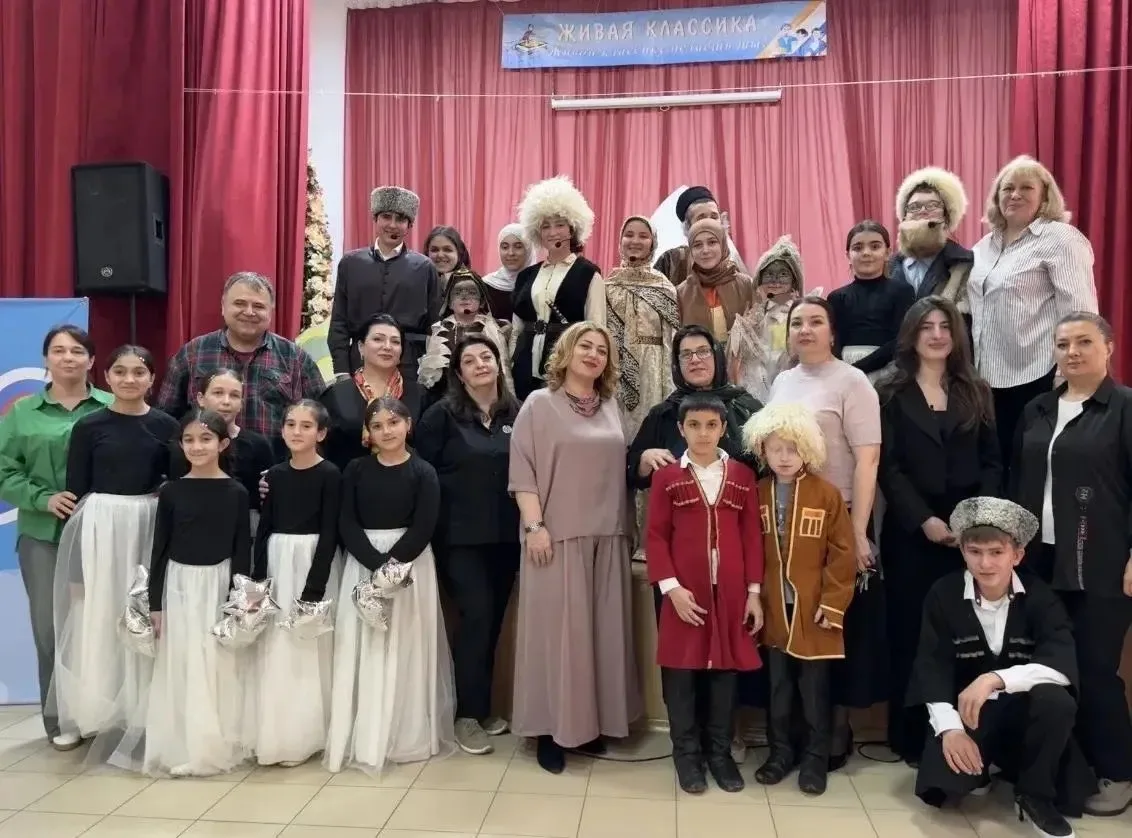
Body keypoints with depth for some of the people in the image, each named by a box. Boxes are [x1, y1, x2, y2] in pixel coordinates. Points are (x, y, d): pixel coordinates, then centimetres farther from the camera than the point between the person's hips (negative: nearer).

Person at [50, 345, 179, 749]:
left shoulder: (166, 426, 3)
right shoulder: (88, 426, 0)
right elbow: (75, 492, 0)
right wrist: (76, 549, -4)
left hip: (150, 527, 1)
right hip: (98, 527, -1)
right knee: (95, 622, 5)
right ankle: (85, 715, 19)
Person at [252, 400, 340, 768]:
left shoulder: (330, 474, -7)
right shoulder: (275, 474, 7)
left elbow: (329, 534, -11)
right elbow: (263, 530, 7)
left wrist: (314, 589, -16)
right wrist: (257, 582, 0)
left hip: (311, 562, -5)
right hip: (276, 562, 5)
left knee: (307, 649, 0)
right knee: (274, 650, 8)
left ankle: (303, 736, 14)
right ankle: (275, 734, 20)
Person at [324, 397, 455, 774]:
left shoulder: (423, 472, -2)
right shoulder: (356, 470, 4)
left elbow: (423, 528, -8)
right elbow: (346, 524, -3)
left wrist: (392, 564, -18)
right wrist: (376, 565, -15)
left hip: (411, 565, -2)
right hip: (362, 565, 2)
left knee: (406, 649, 1)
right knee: (361, 650, 3)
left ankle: (408, 736, 12)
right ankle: (361, 737, 14)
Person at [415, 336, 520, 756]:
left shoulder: (518, 414, 5)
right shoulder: (442, 414, -3)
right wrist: (435, 520, -6)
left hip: (506, 535, 4)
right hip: (461, 535, -4)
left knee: (494, 619, 9)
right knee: (477, 614, -10)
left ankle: (483, 706, 25)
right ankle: (467, 714, 5)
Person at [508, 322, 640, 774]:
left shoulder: (611, 407, 12)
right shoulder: (539, 404, -1)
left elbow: (619, 469, 15)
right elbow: (522, 470, -7)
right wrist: (534, 525, -14)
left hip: (607, 537, 5)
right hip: (557, 536, -5)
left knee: (602, 628, 9)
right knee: (557, 630, -1)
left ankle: (591, 721, 22)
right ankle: (552, 728, 11)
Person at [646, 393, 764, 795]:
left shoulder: (742, 475, 5)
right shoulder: (667, 477, 0)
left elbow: (752, 536, 5)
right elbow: (656, 537, -2)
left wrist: (754, 592, 2)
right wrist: (671, 587, -10)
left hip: (731, 593, 2)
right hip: (685, 592, -1)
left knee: (724, 670, 10)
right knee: (681, 673, 5)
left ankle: (720, 751, 25)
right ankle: (687, 753, 21)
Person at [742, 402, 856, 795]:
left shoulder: (827, 494, -7)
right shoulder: (757, 495, 1)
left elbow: (842, 554, -6)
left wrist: (833, 603, -9)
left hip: (814, 610, -2)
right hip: (773, 609, 3)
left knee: (814, 688, 8)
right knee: (778, 686, 14)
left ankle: (815, 757, 23)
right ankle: (781, 751, 29)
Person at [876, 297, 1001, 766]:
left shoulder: (975, 392, 12)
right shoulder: (891, 393, 4)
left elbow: (992, 463, 7)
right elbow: (888, 467, -4)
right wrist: (925, 520, -14)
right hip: (911, 531, -2)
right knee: (910, 632, 2)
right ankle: (910, 738, 12)